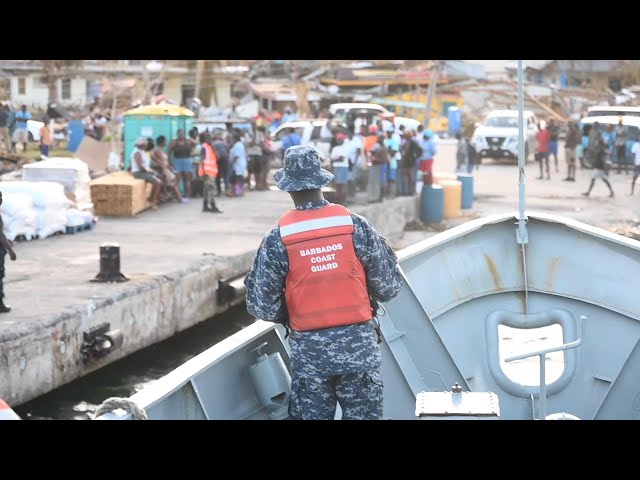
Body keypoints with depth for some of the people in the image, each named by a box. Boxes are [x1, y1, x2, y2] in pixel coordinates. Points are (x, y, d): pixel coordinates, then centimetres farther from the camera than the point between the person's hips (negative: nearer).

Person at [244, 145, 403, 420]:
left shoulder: (278, 240, -8)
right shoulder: (356, 226, -7)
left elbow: (262, 307, -4)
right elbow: (388, 287, -1)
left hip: (309, 351, 0)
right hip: (359, 345, 0)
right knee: (363, 415, 10)